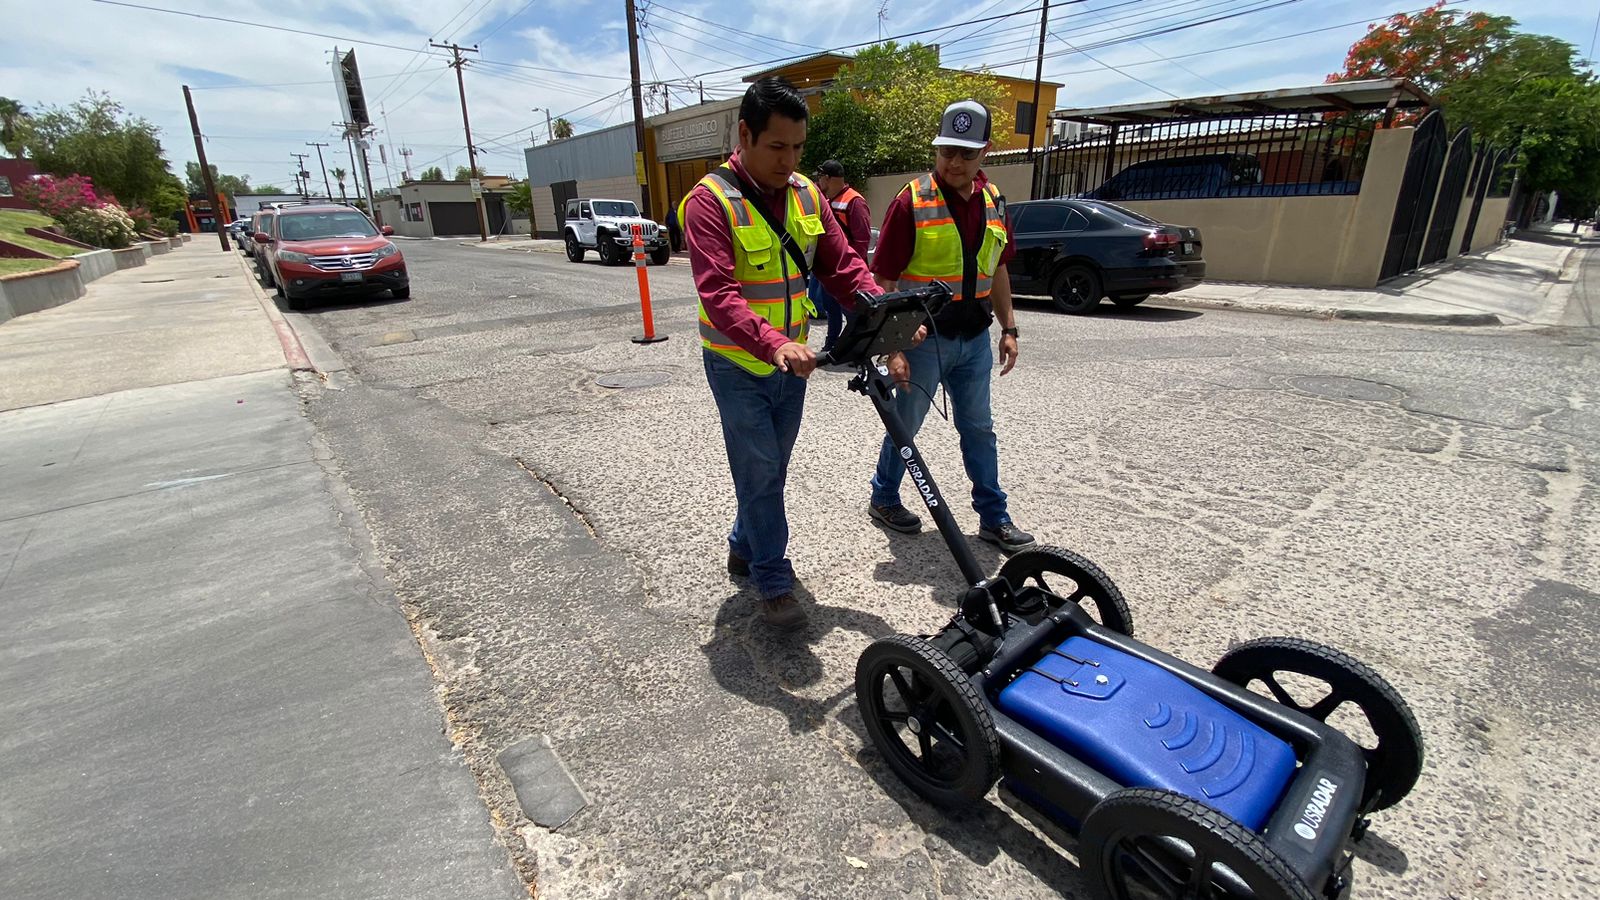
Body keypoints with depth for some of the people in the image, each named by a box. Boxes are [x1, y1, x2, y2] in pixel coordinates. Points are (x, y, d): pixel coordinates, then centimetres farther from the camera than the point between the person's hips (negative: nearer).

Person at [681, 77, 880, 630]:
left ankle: (746, 550, 37)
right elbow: (719, 295, -28)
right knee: (759, 472, -3)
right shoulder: (711, 201, -17)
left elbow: (842, 266, -2)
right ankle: (773, 583, 12)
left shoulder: (806, 195, 2)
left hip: (792, 359, 6)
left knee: (771, 469, 16)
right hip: (739, 364, -6)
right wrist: (774, 343, -44)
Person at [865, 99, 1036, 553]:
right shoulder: (912, 201, -11)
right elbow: (884, 281, -13)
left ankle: (994, 518, 25)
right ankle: (884, 500, 30)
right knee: (905, 426, 8)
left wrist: (1008, 328, 12)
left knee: (979, 429, 13)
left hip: (974, 338, 6)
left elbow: (997, 270, 17)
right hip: (924, 339, -5)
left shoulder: (993, 200, 7)